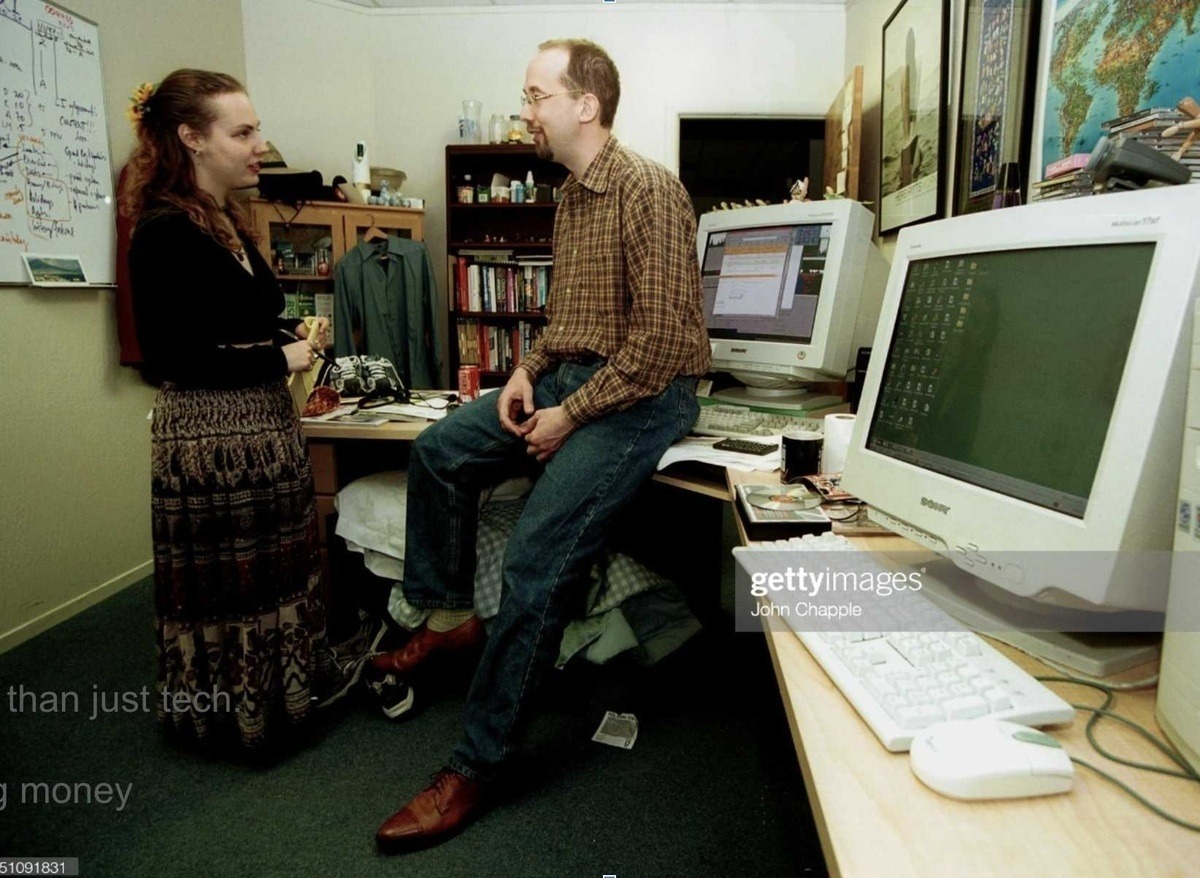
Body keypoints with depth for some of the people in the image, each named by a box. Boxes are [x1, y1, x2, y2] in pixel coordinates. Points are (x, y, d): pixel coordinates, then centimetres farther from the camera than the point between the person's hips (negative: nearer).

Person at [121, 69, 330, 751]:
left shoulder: (228, 222, 12)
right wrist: (282, 359, -16)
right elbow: (169, 358, -20)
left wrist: (294, 332, 5)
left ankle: (271, 703, 36)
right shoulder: (165, 233, -15)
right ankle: (234, 719, 27)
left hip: (265, 426, 9)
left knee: (276, 571, 18)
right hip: (210, 435, -9)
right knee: (227, 583, 6)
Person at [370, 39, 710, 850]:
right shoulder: (572, 196, 13)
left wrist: (573, 415, -18)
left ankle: (477, 764, -5)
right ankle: (450, 618, 15)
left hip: (643, 394, -9)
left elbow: (664, 336, -21)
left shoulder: (649, 190, -15)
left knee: (537, 561, -19)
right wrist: (528, 372, 4)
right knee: (439, 451, 2)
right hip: (571, 377, 10)